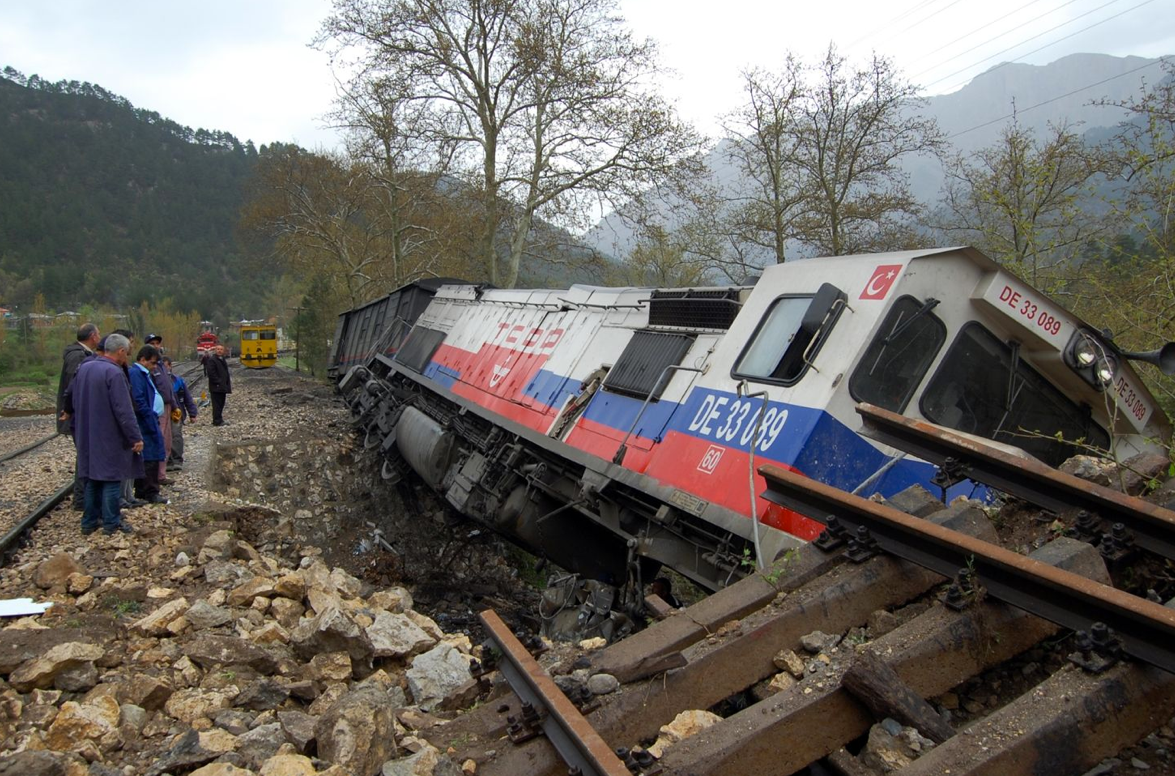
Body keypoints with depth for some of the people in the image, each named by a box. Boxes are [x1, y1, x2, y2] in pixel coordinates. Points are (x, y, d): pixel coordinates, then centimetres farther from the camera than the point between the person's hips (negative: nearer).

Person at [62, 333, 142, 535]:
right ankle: (111, 523, 6)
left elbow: (69, 396, 19)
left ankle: (90, 521, 21)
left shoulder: (84, 368, 6)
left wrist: (77, 422, 32)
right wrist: (136, 437, -17)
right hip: (109, 438, -8)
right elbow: (124, 410, -21)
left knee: (93, 477, 16)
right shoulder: (113, 372, -19)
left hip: (86, 436, 8)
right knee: (111, 478, 1)